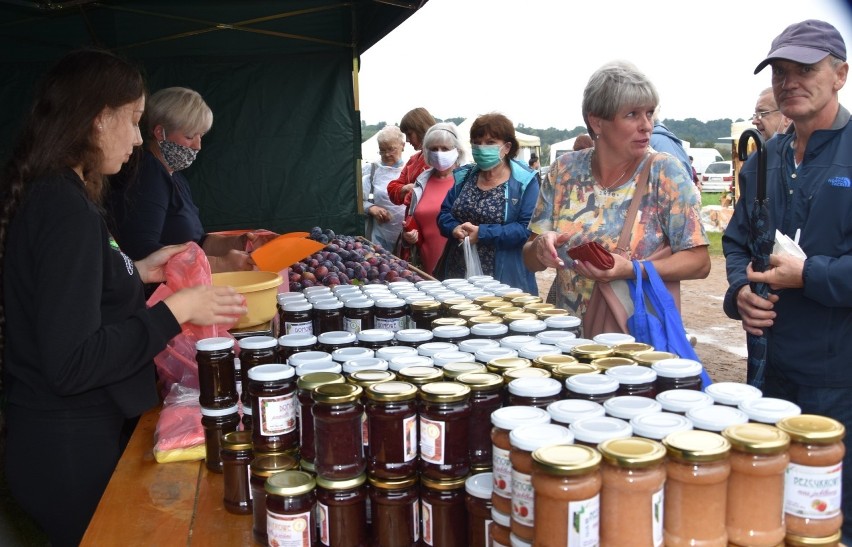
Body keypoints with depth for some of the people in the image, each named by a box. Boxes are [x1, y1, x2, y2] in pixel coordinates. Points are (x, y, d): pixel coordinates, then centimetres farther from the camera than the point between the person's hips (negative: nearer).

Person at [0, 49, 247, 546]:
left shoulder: (43, 194, 6)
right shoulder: (67, 208, -23)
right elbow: (73, 363, -26)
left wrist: (136, 272, 10)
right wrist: (177, 310, -20)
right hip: (71, 447, -9)